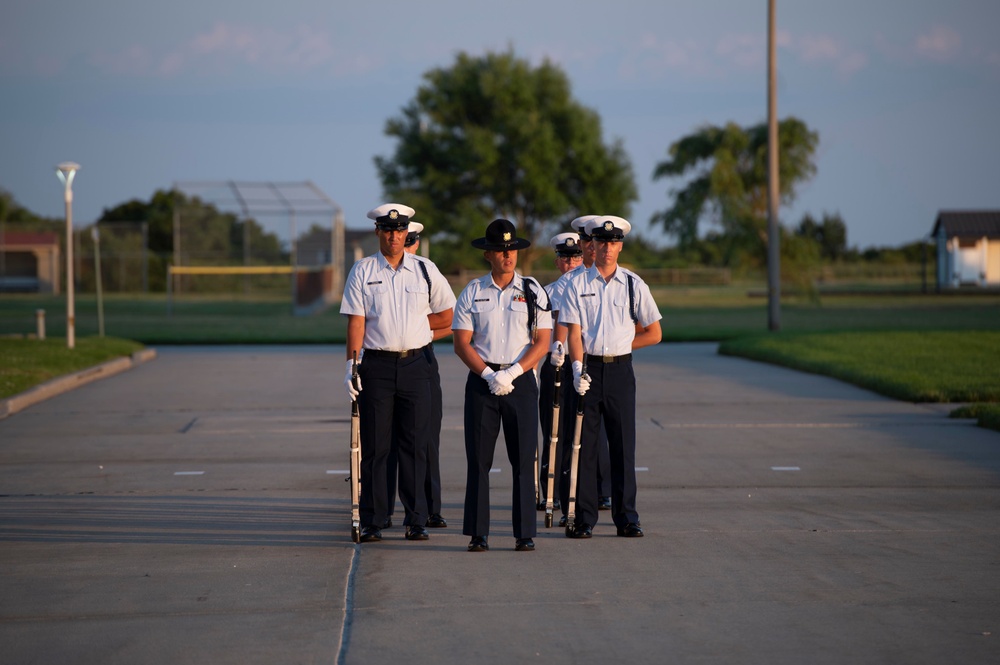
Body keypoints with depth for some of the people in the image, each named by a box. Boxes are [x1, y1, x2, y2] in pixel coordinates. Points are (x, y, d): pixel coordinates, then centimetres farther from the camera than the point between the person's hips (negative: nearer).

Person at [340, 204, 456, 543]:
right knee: (374, 445, 0)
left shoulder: (425, 269, 7)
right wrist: (352, 365, -10)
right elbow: (356, 321, -3)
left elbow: (447, 314, 15)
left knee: (415, 444, 2)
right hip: (376, 364, -1)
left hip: (415, 363, 1)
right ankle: (372, 521, 3)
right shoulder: (362, 271, 3)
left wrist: (416, 324, 5)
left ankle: (415, 521, 6)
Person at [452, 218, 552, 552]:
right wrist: (489, 375, -12)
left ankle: (525, 534, 2)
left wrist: (511, 374, -11)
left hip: (521, 381, 0)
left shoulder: (533, 292, 5)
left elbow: (542, 342, 1)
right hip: (481, 381, 0)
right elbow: (462, 343, 2)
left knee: (523, 459, -2)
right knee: (478, 459, -1)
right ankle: (477, 534, 3)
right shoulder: (472, 293, 5)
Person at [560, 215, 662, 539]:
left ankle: (626, 518, 7)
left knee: (623, 446, 2)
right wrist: (578, 366, -18)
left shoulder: (633, 285, 6)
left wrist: (620, 345, 4)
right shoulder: (578, 284, 4)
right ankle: (584, 520, 5)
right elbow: (573, 332, -4)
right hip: (588, 370, 0)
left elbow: (654, 333, 10)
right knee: (584, 445, 0)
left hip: (620, 369, 1)